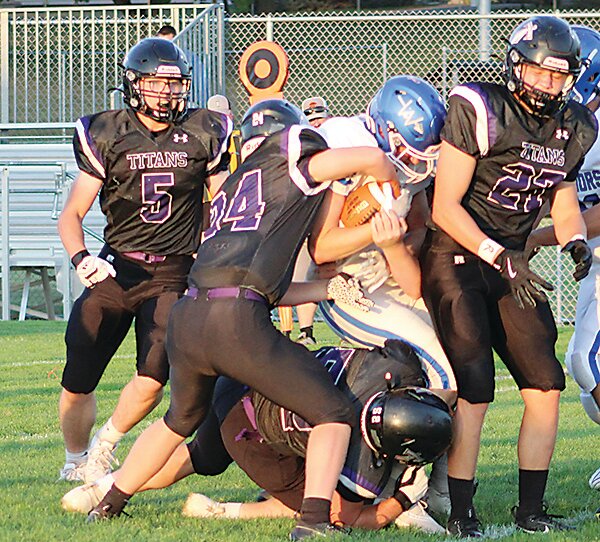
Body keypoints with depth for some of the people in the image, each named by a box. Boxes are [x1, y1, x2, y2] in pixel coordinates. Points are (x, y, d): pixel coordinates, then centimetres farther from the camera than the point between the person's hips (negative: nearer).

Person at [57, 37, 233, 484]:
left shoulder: (202, 134, 2)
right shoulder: (106, 135, -1)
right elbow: (72, 215, 1)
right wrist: (80, 258, -17)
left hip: (174, 273, 0)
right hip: (117, 267, 0)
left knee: (155, 375, -19)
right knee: (79, 381, -3)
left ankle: (103, 451, 7)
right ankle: (76, 466, 22)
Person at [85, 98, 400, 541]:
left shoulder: (231, 189, 30)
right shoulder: (288, 163, 10)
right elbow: (372, 159, 0)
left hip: (185, 318, 7)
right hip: (236, 321, -7)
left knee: (182, 419, 35)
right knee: (333, 414, 4)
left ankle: (107, 505, 45)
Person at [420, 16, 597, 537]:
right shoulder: (479, 111, -17)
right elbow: (446, 207, -16)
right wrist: (501, 258, -23)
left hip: (512, 263, 6)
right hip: (457, 255, -6)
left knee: (546, 386, 0)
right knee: (474, 390, -13)